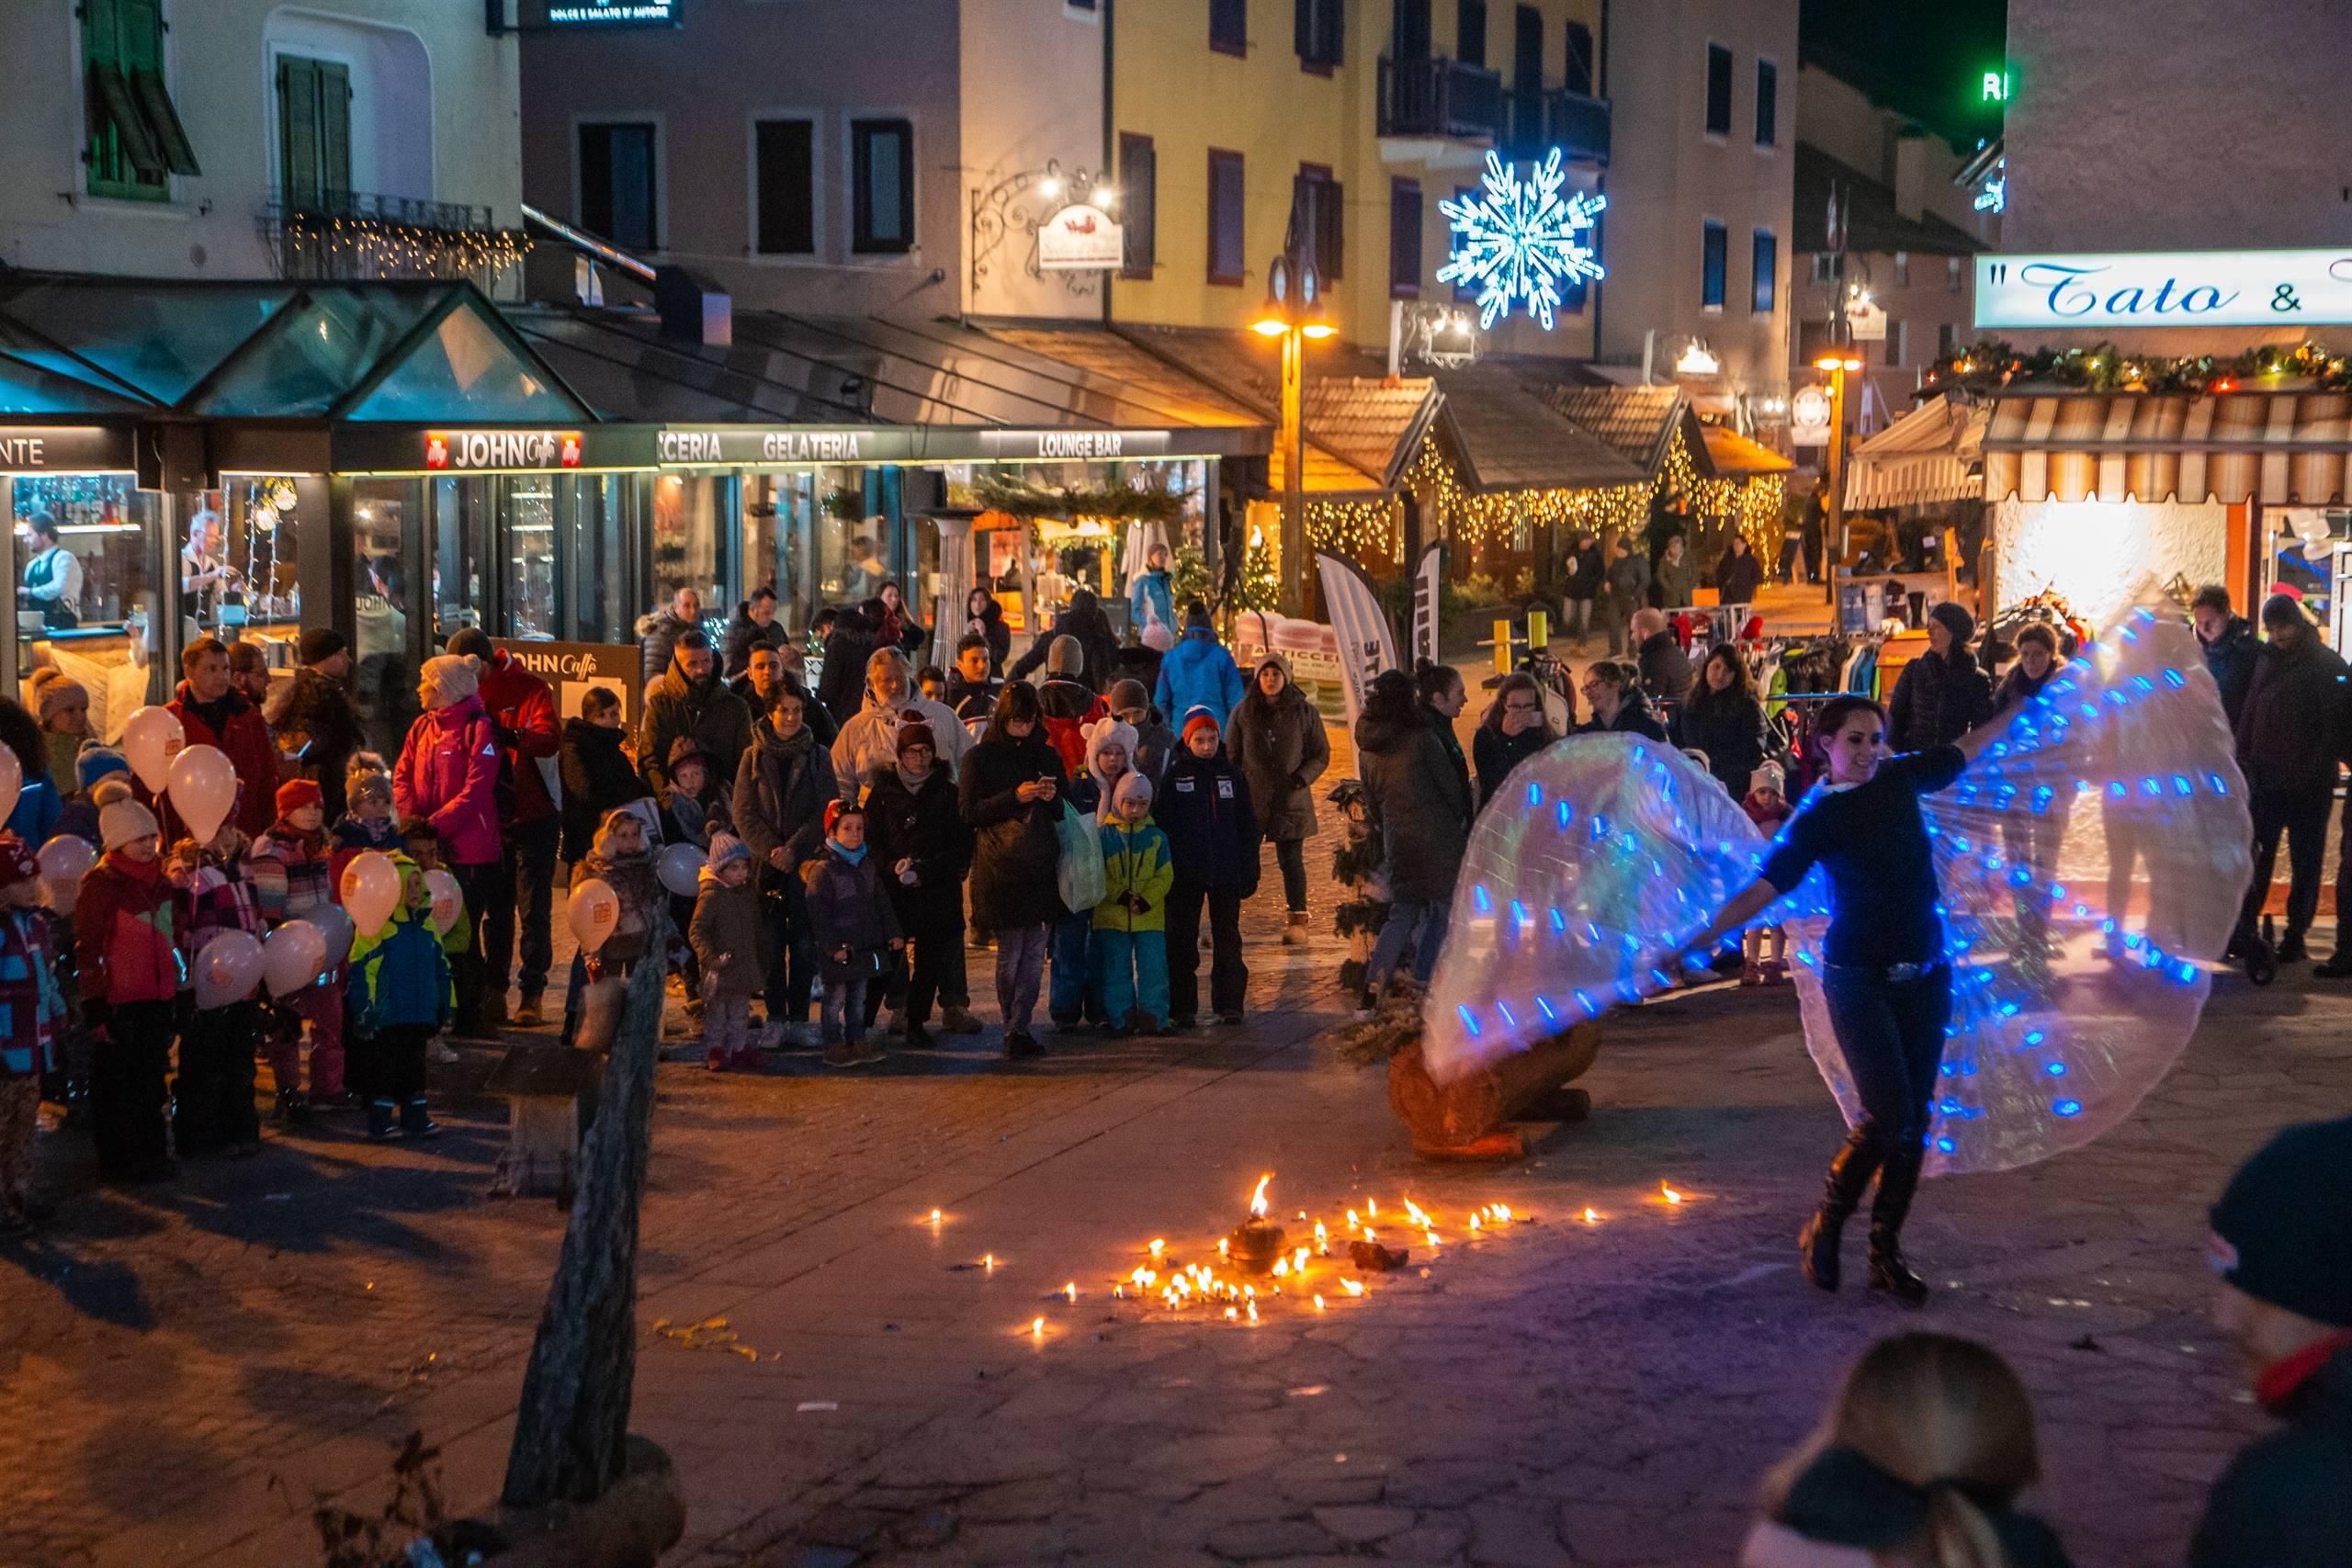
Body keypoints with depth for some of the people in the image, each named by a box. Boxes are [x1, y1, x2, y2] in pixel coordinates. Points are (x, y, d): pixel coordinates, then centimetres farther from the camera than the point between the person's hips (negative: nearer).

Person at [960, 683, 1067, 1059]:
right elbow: (969, 812, -5)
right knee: (1010, 954, -3)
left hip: (1041, 868, 4)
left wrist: (1053, 798, -2)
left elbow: (1066, 810, 22)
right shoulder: (980, 757, 3)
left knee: (1034, 954, -1)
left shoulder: (1047, 756, 15)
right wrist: (1016, 797, -15)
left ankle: (1018, 1029, 1)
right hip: (1000, 869, -4)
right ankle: (1015, 1028, 6)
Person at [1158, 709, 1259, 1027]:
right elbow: (1163, 826, -1)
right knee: (1182, 941, 3)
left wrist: (1249, 871, 3)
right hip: (1186, 875, -1)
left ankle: (1229, 1004, 9)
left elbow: (1248, 827, 9)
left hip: (1226, 872, 1)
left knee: (1227, 940, 4)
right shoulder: (1174, 777, 1)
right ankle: (1182, 1008, 8)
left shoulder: (1232, 775, 7)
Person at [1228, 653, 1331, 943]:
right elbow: (1230, 756, 9)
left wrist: (1302, 778, -10)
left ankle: (1297, 920, 9)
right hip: (1250, 800, 1)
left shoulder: (1304, 712, 2)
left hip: (1290, 800, -1)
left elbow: (1321, 755, 6)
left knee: (1291, 861, 2)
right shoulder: (1243, 712, 5)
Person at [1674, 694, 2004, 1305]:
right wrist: (1698, 941, -25)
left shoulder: (1900, 779, 6)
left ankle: (1886, 1251, 15)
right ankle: (1823, 1229, 7)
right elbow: (1760, 889, -14)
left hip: (1925, 975, 5)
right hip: (1859, 979, -5)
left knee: (1914, 1120, 4)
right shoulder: (1818, 819, -7)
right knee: (1887, 1115, -14)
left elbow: (1966, 749, 24)